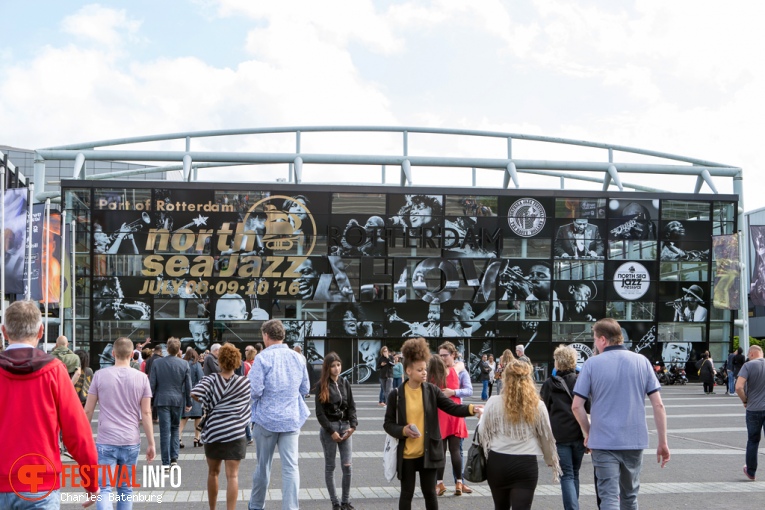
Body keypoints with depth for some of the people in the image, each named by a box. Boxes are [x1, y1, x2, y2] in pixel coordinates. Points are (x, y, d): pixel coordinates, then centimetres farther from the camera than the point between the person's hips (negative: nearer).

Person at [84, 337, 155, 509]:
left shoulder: (100, 375, -1)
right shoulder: (141, 378, 1)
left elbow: (88, 411, 2)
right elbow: (146, 413, -1)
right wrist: (151, 443, 5)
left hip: (106, 442, -2)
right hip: (131, 442, 2)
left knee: (104, 488, -3)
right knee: (126, 488, 14)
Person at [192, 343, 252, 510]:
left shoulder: (210, 379, -3)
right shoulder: (245, 382, 0)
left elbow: (195, 394, -17)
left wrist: (207, 404, -1)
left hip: (212, 430, 1)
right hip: (235, 433, -1)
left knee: (213, 472, 18)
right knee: (232, 475, -1)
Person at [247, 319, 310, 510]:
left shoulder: (263, 358, -12)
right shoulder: (297, 358, 3)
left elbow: (254, 391, -17)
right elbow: (304, 389, 11)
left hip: (266, 419, -2)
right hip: (292, 419, 3)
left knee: (263, 465, 12)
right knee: (291, 466, 0)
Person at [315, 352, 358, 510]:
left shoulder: (345, 383, 7)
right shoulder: (322, 385, -5)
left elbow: (351, 406, 8)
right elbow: (320, 412, -7)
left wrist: (353, 425, -7)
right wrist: (331, 431, -12)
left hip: (345, 426, 3)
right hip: (328, 428, -3)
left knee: (347, 466, -2)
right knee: (330, 466, 4)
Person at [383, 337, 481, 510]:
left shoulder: (432, 390, -3)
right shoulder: (396, 395, -7)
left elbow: (452, 407, -10)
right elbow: (388, 424, -2)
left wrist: (472, 409, -27)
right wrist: (403, 430, -21)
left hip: (428, 452, 2)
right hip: (406, 454, -1)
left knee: (430, 492, 13)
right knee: (407, 493, 10)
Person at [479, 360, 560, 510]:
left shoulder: (493, 403, -4)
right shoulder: (537, 405, -2)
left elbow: (482, 432, 1)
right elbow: (546, 436, 6)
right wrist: (553, 461, 21)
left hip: (497, 462, 1)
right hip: (526, 464, -1)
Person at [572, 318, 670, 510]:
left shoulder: (592, 364, -4)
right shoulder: (642, 361, 2)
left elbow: (577, 406, -7)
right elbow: (658, 405, -1)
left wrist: (588, 433, 9)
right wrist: (663, 442, 4)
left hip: (603, 442, -3)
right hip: (635, 440, 3)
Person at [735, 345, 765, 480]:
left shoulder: (749, 365, -9)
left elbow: (739, 387, -19)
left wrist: (745, 400, -3)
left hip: (754, 409, -2)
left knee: (753, 441, 13)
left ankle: (751, 472, 24)